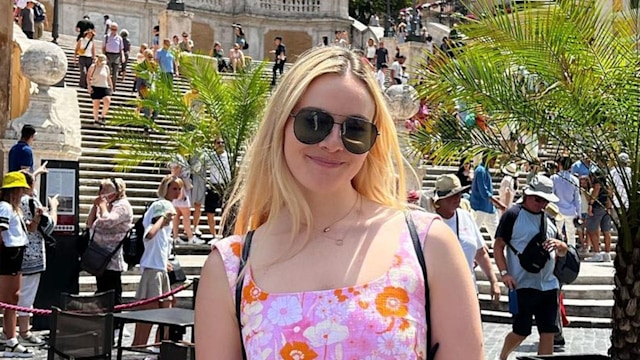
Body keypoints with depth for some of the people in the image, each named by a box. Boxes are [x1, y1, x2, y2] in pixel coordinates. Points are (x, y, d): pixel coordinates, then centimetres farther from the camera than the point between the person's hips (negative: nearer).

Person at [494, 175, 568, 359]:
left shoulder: (549, 219, 14)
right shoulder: (513, 215, -5)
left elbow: (563, 252, 19)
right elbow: (498, 246, -7)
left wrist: (559, 245, -4)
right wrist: (504, 272, -18)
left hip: (549, 285, 6)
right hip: (522, 285, -6)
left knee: (548, 333, 4)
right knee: (521, 332, 2)